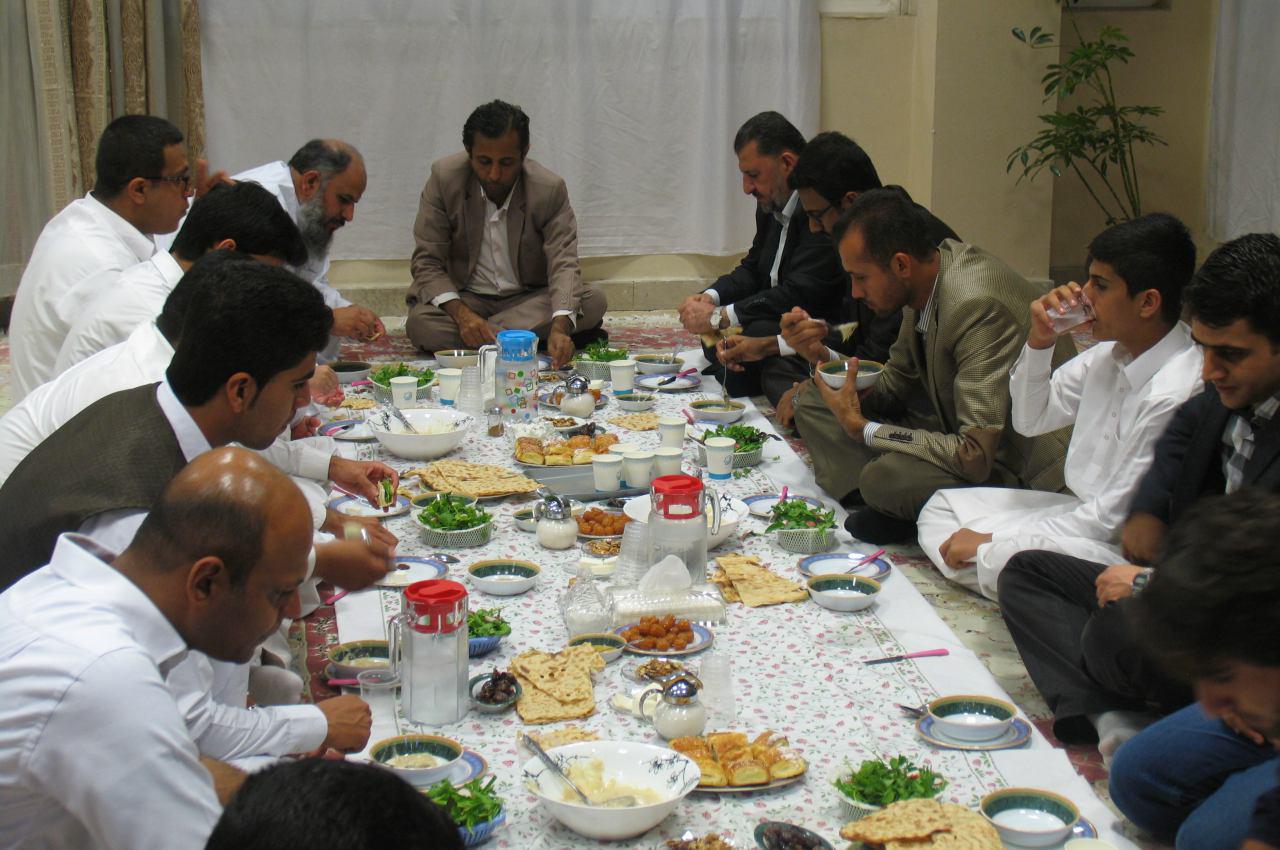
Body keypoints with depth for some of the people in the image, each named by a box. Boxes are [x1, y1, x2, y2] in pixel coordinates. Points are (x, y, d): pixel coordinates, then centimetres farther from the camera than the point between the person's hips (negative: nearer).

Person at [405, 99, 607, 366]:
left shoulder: (550, 189, -15)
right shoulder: (445, 178, -14)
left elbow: (563, 264, -21)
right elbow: (426, 262, -14)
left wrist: (560, 327, -42)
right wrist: (460, 313, -32)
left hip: (530, 298, 0)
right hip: (466, 298, 0)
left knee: (593, 299, -26)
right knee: (419, 323, -33)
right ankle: (535, 337, -23)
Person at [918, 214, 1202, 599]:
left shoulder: (1173, 393, -25)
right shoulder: (1112, 351, 1)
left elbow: (1111, 519, -21)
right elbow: (1031, 419, 15)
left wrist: (991, 541, -16)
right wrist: (1039, 342, -4)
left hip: (1125, 552, -10)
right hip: (1086, 512, 10)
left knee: (1003, 558, -36)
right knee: (942, 508, 5)